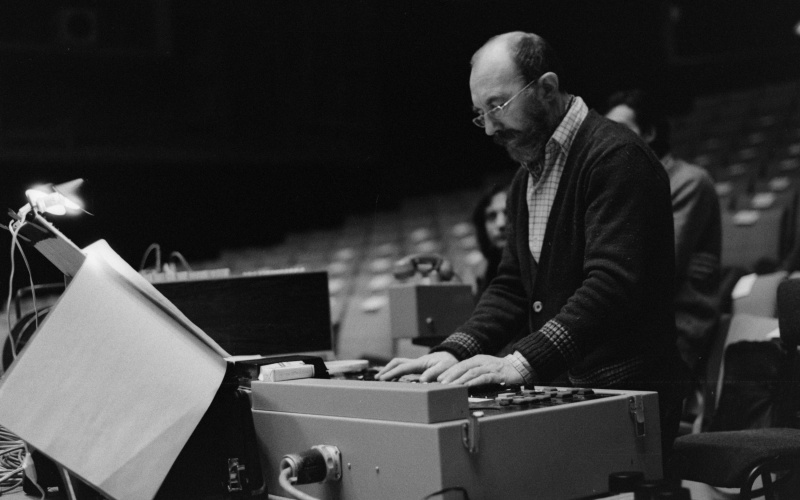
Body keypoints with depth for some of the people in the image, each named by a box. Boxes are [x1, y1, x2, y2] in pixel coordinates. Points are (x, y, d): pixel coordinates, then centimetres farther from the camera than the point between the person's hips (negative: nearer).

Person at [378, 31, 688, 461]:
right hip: (563, 389, 8)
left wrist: (523, 361, -32)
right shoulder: (526, 179, 16)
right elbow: (512, 285, 14)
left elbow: (613, 284, -25)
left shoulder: (616, 157, -13)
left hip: (630, 394, -8)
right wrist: (453, 353, -2)